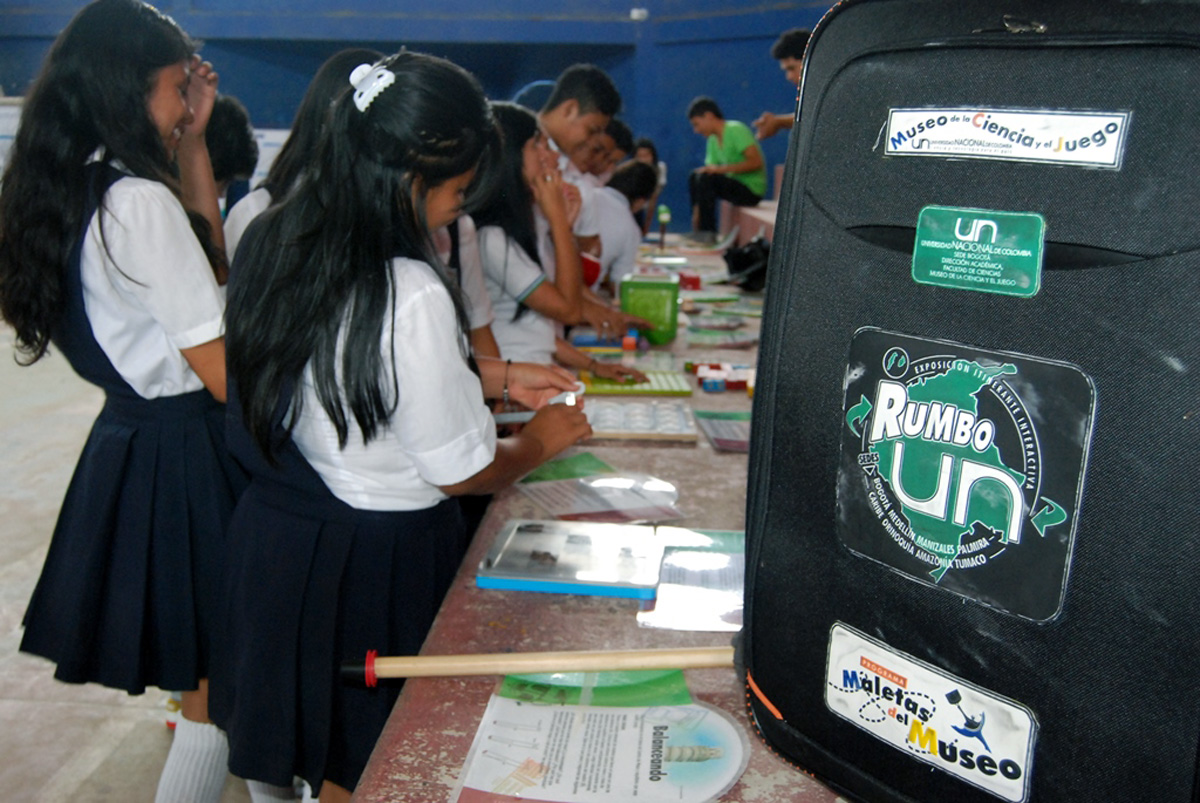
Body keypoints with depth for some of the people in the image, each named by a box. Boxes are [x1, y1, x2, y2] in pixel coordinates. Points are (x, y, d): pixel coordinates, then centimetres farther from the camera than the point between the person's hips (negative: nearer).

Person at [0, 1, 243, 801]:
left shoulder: (74, 192, 9)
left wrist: (193, 142, 13)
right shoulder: (140, 201, -19)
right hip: (183, 457, -9)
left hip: (132, 442, 10)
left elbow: (202, 262, 18)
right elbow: (225, 373, -18)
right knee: (220, 694, 5)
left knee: (213, 678, 24)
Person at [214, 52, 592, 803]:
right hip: (378, 562, -7)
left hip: (273, 535, 8)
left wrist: (496, 376, 12)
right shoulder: (410, 294, -27)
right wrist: (540, 440, 2)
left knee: (319, 740, 26)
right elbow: (461, 472, -17)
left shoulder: (275, 243, -1)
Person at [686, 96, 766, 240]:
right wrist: (697, 211, -2)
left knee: (706, 179, -24)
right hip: (735, 184, 9)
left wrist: (722, 169, -24)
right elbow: (710, 171, 6)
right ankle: (699, 229, 10)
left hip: (752, 189, -9)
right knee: (694, 177, 10)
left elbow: (756, 162, -23)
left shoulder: (735, 130, -15)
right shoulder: (713, 140, 10)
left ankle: (708, 232, -17)